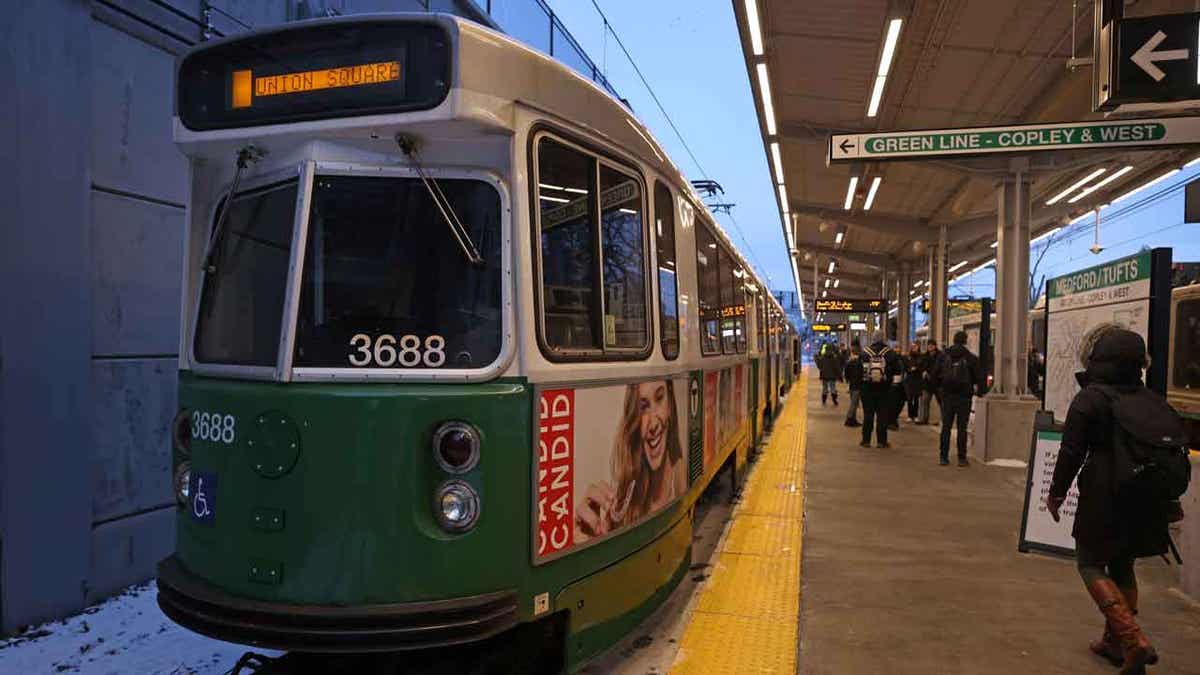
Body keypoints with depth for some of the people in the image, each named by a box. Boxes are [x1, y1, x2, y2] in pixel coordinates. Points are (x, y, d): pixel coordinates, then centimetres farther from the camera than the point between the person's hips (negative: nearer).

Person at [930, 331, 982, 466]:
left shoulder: (943, 356, 2)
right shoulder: (971, 358, -5)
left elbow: (935, 375, 2)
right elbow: (979, 377, -6)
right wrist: (975, 388, 10)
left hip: (947, 395, 2)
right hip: (964, 396, -2)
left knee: (946, 426, 8)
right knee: (962, 427, 3)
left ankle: (943, 457, 7)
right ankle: (962, 458, 5)